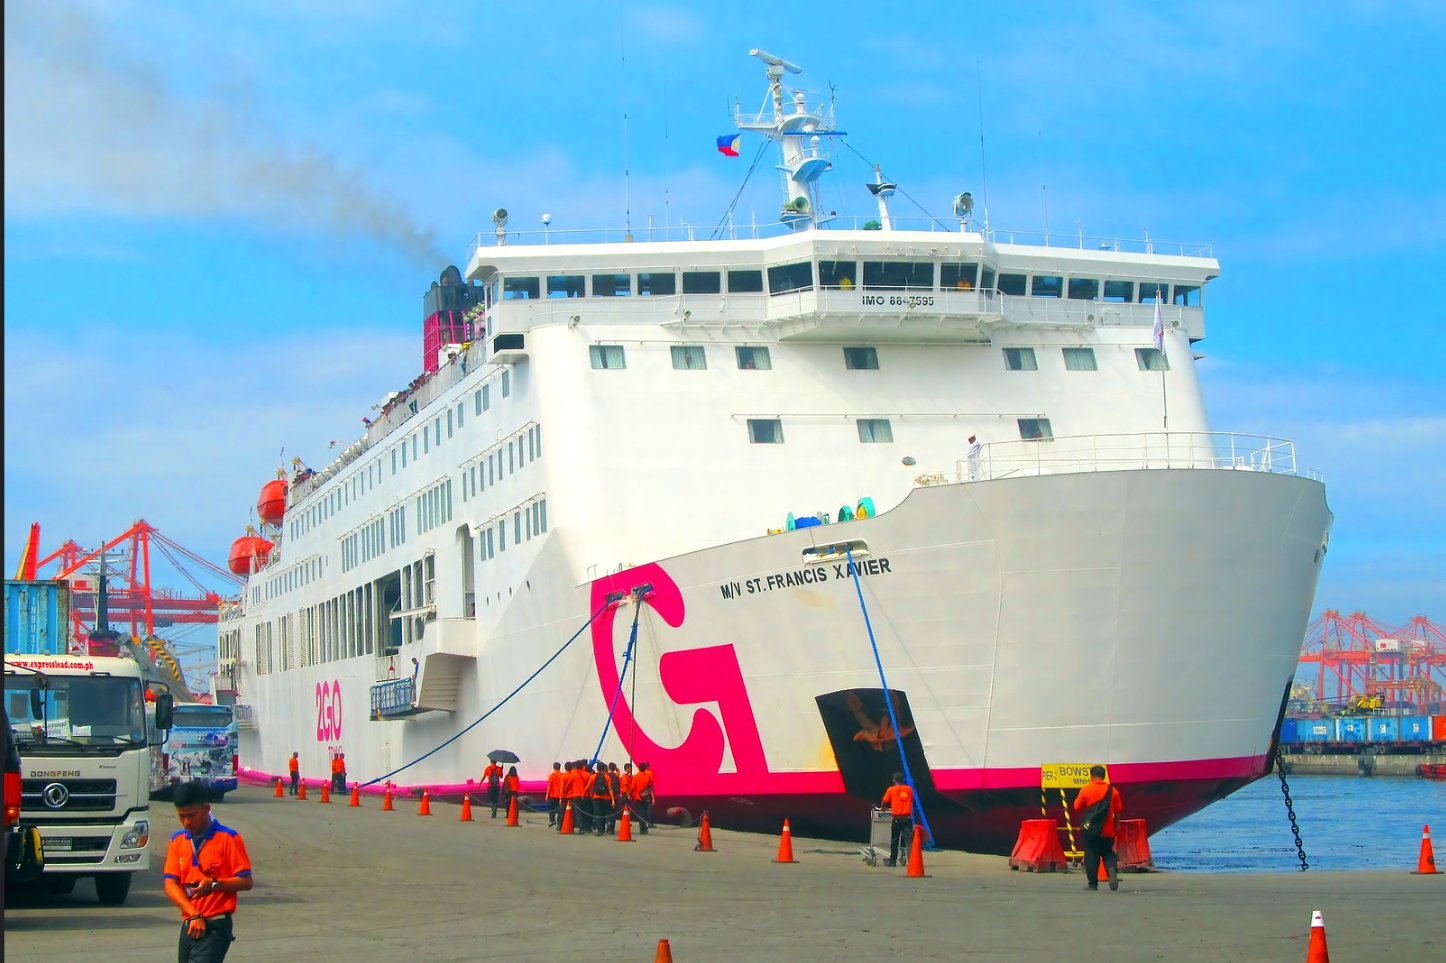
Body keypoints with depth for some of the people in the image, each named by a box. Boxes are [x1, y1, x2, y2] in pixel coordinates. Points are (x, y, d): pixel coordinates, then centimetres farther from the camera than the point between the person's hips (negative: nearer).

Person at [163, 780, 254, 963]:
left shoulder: (228, 838, -6)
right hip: (189, 925, 6)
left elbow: (246, 882, -5)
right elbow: (170, 885, 2)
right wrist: (194, 914, -11)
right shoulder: (178, 841, 10)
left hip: (215, 927, -6)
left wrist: (215, 884, -22)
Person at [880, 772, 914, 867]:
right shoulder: (909, 789, 8)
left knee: (894, 840, 8)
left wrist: (882, 808, 27)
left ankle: (892, 861, 13)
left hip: (897, 818, -2)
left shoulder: (891, 790, 0)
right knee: (910, 839, -2)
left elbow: (884, 803, 5)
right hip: (908, 818, 2)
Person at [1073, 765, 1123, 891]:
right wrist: (1116, 826, 15)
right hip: (1107, 830, 2)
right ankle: (1112, 869, -15)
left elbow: (1077, 807, -3)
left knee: (1091, 856, 6)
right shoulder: (1112, 790, 0)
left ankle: (1093, 883, 7)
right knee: (1108, 853, 15)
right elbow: (1118, 809, 5)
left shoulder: (1086, 790, -9)